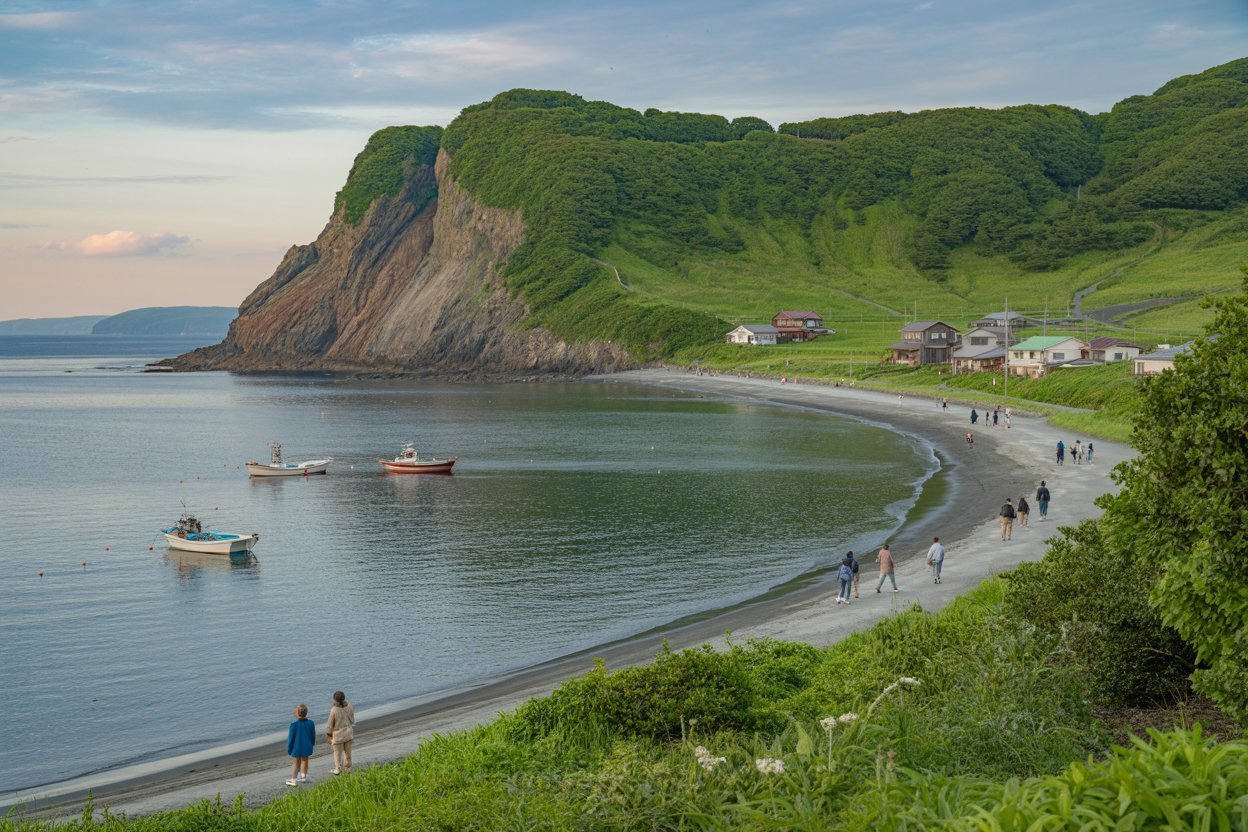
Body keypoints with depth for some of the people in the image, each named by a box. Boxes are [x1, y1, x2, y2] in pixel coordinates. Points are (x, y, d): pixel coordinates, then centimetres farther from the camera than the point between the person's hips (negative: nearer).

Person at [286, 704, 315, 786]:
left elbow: (291, 738, -11)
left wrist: (289, 748, 1)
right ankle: (303, 777, 31)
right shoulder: (310, 723, -8)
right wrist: (312, 745, 20)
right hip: (306, 747, 4)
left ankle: (293, 780, 11)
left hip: (296, 748, -4)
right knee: (304, 761, 20)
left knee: (295, 763, 7)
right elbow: (313, 736, 4)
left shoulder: (294, 725, -20)